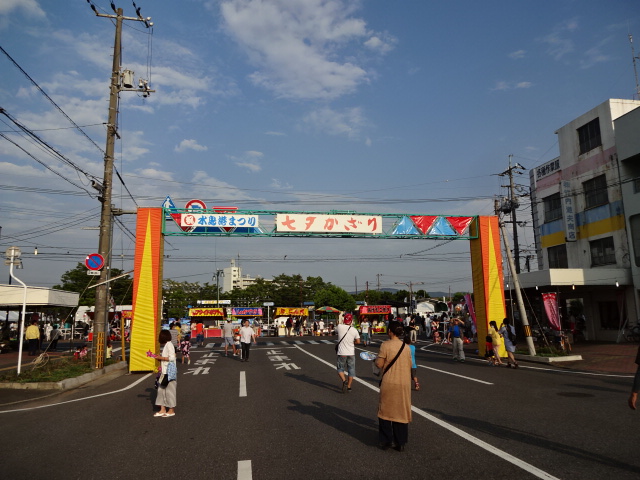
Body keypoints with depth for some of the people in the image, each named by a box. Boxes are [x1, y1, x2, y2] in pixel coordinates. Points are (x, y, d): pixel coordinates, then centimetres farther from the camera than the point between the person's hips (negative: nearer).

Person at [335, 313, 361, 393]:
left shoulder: (340, 327, -9)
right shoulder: (354, 330, -6)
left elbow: (336, 331, 14)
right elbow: (358, 341, -3)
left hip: (342, 353, -1)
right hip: (351, 353, 1)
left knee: (340, 368, 12)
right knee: (351, 369, 14)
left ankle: (344, 381, -12)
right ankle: (349, 386, 16)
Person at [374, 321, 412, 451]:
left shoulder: (385, 345, -12)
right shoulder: (406, 347, 2)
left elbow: (379, 364, -11)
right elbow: (410, 366, 8)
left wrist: (375, 359, 10)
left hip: (389, 383, -3)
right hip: (404, 384, 4)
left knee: (385, 410, 12)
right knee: (402, 412, 12)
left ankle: (386, 441, 14)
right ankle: (400, 443, 18)